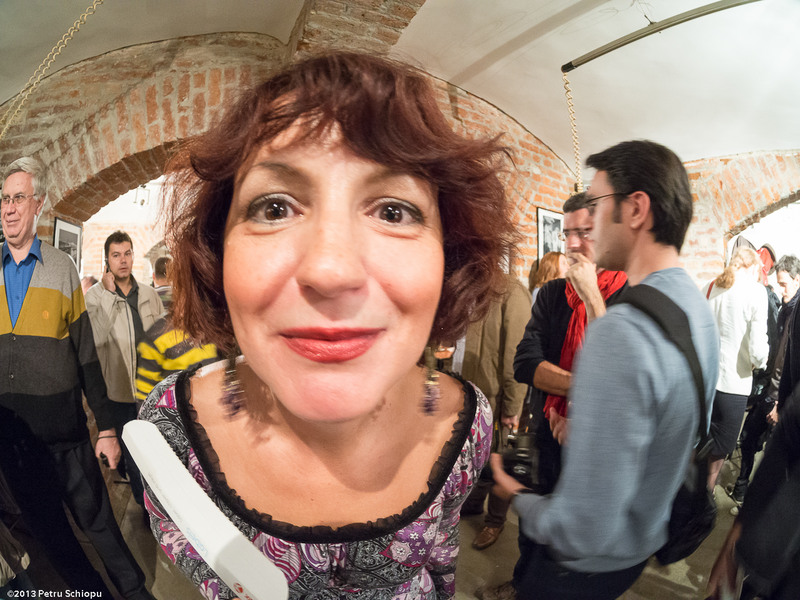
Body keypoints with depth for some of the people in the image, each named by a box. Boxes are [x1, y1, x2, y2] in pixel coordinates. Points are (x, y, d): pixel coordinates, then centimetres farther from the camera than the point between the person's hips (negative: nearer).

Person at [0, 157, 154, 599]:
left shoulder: (61, 268, -3)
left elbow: (86, 354, -2)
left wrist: (107, 428, -3)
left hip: (63, 430, -3)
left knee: (96, 521, 6)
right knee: (46, 529, 15)